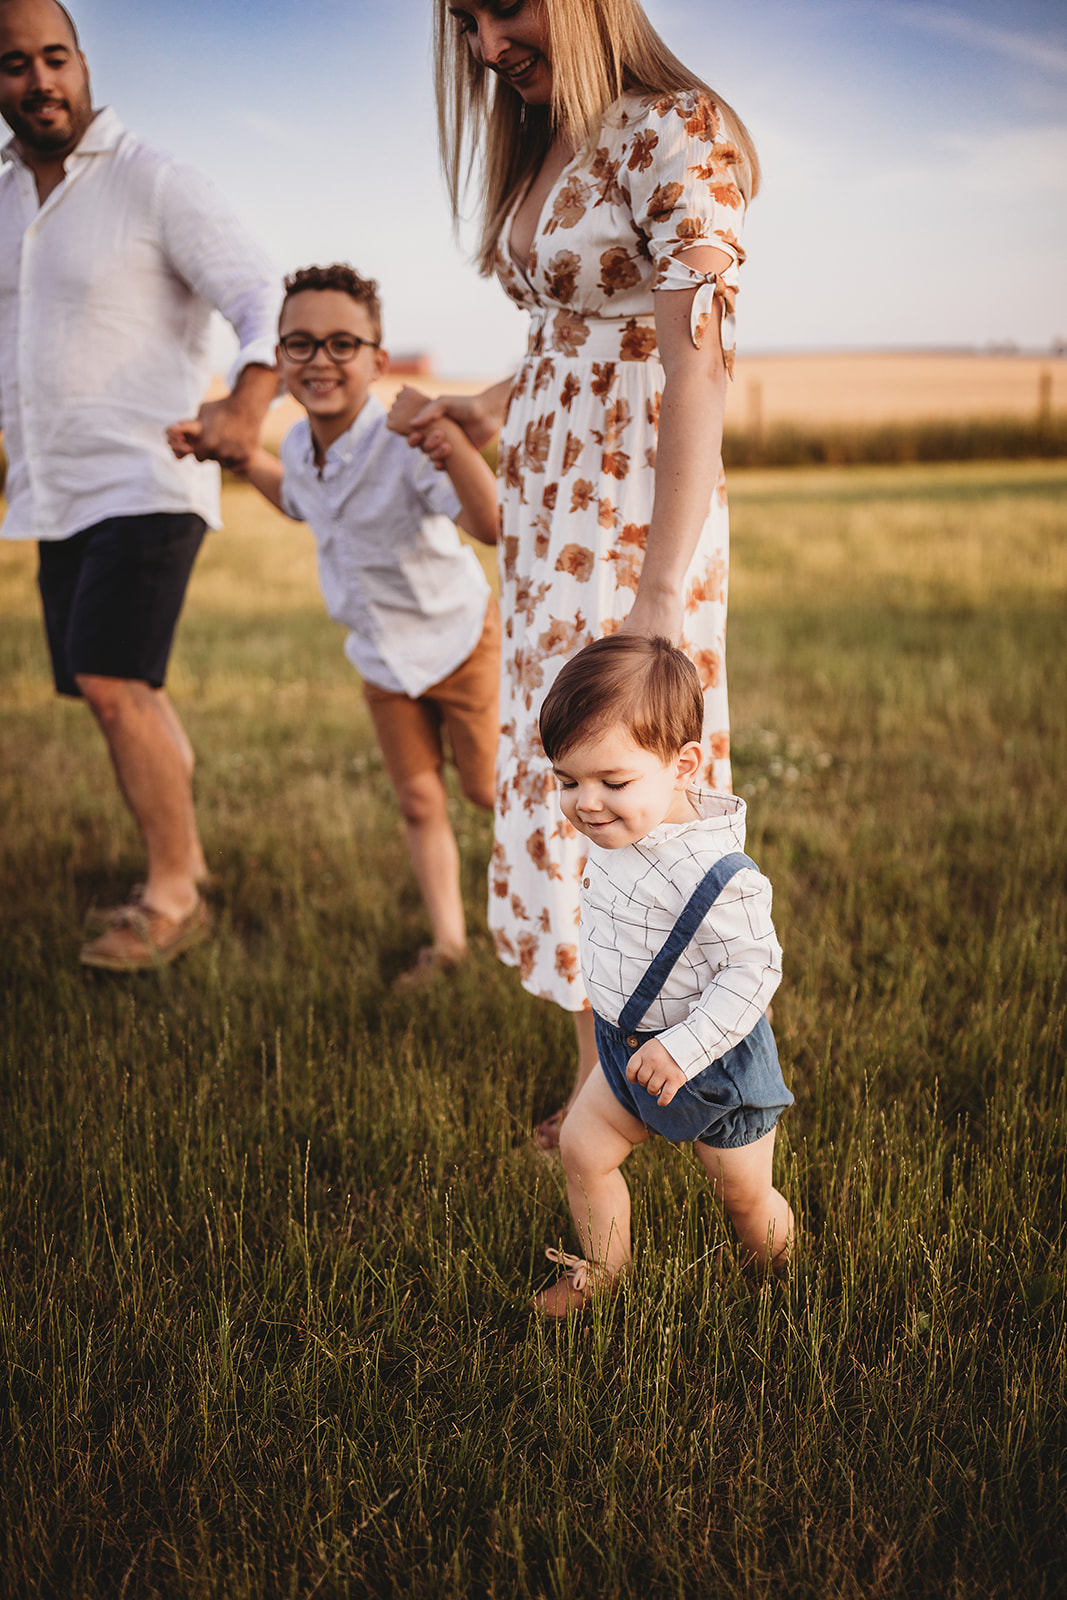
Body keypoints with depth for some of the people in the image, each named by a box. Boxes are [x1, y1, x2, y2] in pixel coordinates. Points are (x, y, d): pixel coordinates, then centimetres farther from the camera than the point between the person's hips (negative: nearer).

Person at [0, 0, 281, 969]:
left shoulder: (154, 185, -7)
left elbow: (263, 298, -15)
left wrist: (248, 402, -32)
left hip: (144, 482, -7)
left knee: (112, 684, -16)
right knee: (126, 693, 11)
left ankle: (172, 898, -3)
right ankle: (187, 856, 26)